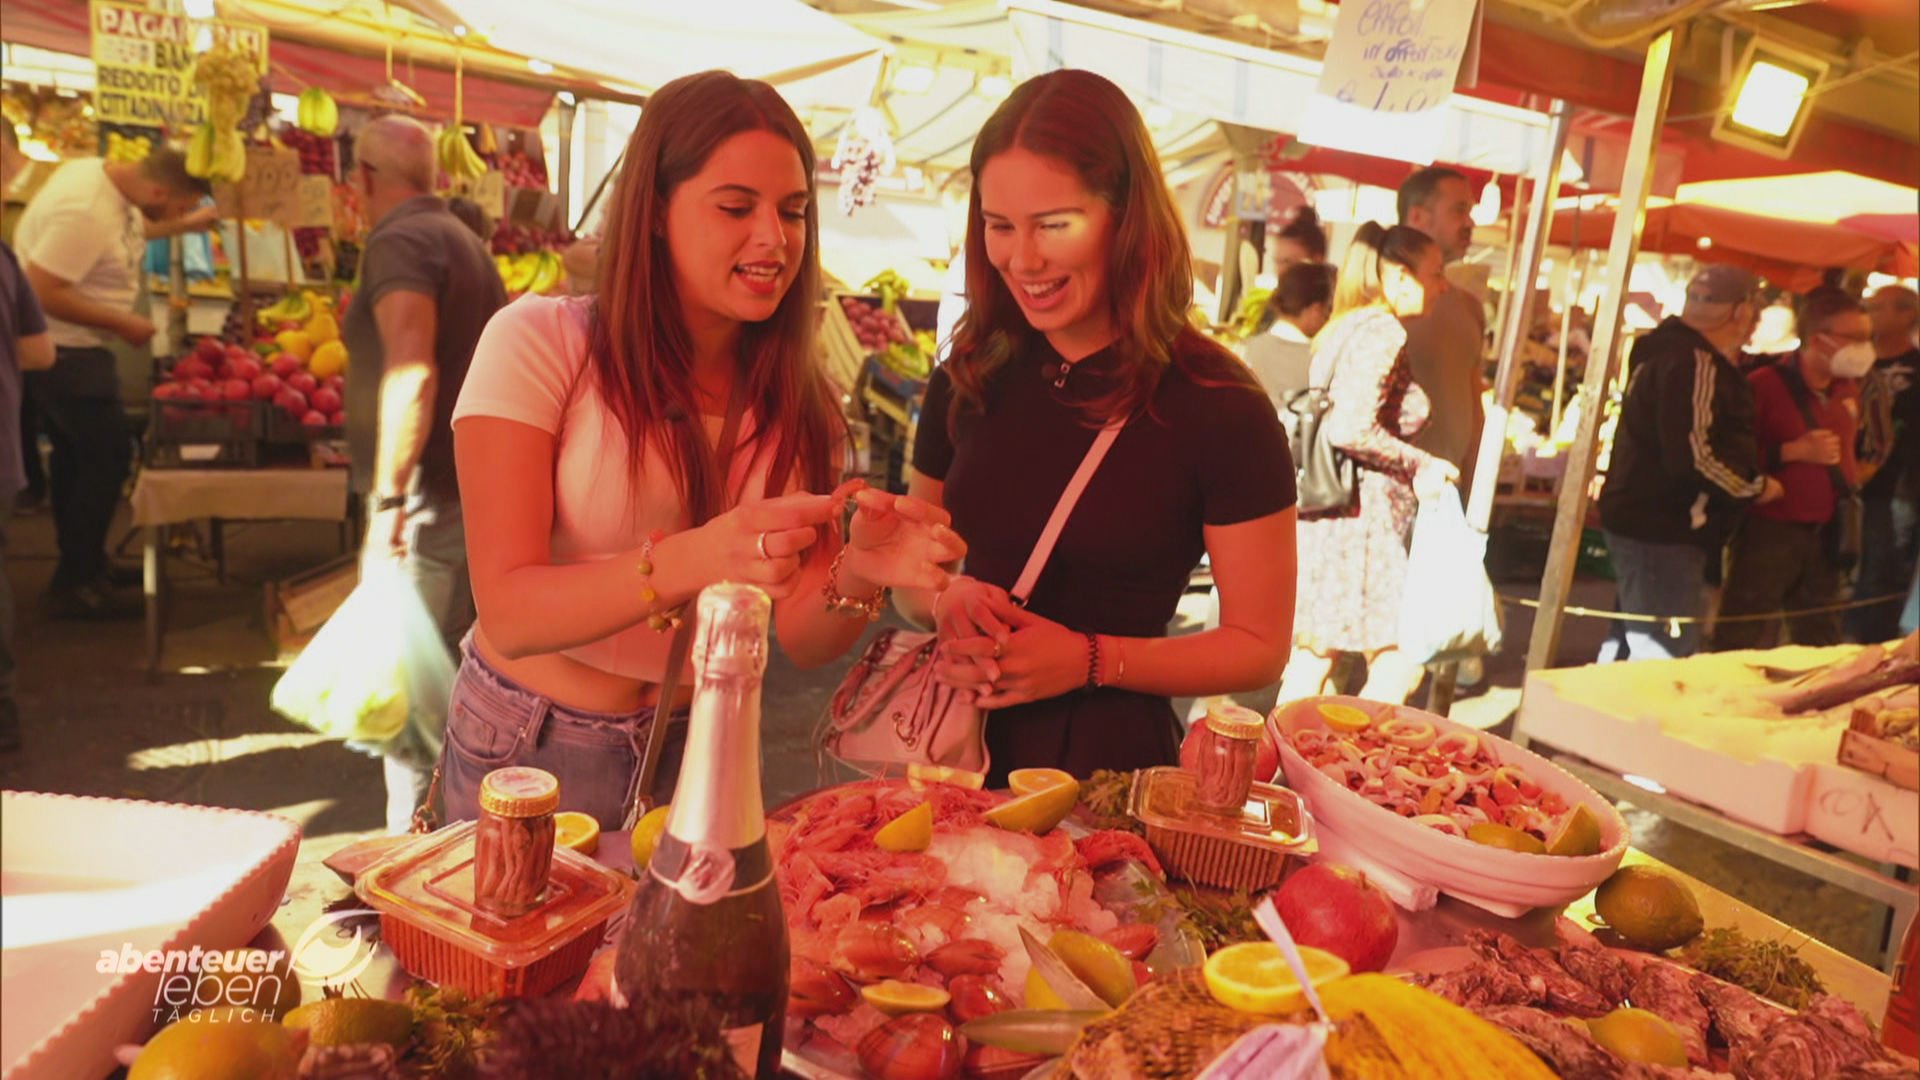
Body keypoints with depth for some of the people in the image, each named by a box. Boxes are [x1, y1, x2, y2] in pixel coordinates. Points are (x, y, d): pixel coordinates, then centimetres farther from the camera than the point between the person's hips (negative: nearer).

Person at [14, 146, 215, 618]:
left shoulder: (106, 174, 0)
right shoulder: (86, 212, -29)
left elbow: (128, 229, 21)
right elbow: (42, 292, -29)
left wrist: (186, 225, 11)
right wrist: (122, 323, -21)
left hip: (63, 348, 10)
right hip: (62, 352, -10)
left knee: (75, 454, 19)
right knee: (107, 457, -3)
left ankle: (81, 566, 34)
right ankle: (75, 586, 8)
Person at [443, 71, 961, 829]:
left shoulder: (799, 404, -4)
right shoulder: (539, 342, -16)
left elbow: (801, 641, -8)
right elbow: (509, 615, -23)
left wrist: (860, 575, -30)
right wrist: (693, 559, -40)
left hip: (700, 752, 3)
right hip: (531, 748, -3)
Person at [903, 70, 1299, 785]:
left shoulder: (1219, 409, -9)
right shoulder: (968, 381, 4)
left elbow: (1259, 649, -3)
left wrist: (1090, 660, -14)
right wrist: (946, 602, -7)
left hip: (1109, 757, -3)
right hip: (959, 746, 3)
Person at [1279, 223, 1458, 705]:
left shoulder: (1344, 328, 18)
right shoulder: (1383, 332, -11)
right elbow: (1351, 430, -22)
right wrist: (1421, 466, -10)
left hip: (1326, 514, 10)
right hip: (1361, 513, -10)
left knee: (1312, 661, 12)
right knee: (1400, 667, -1)